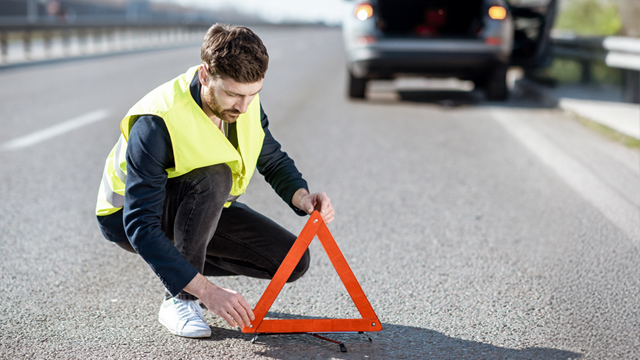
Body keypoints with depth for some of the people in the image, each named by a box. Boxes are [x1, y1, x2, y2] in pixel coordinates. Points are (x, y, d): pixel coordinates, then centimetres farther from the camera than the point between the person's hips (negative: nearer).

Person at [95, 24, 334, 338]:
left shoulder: (245, 102, -14)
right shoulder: (156, 124, -35)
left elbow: (274, 161, 1)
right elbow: (140, 226, -37)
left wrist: (303, 198, -23)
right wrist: (207, 291, -43)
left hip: (199, 208, 6)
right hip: (126, 216, -6)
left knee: (292, 262, -9)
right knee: (214, 177, -37)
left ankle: (187, 266, 9)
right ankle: (178, 299, -22)